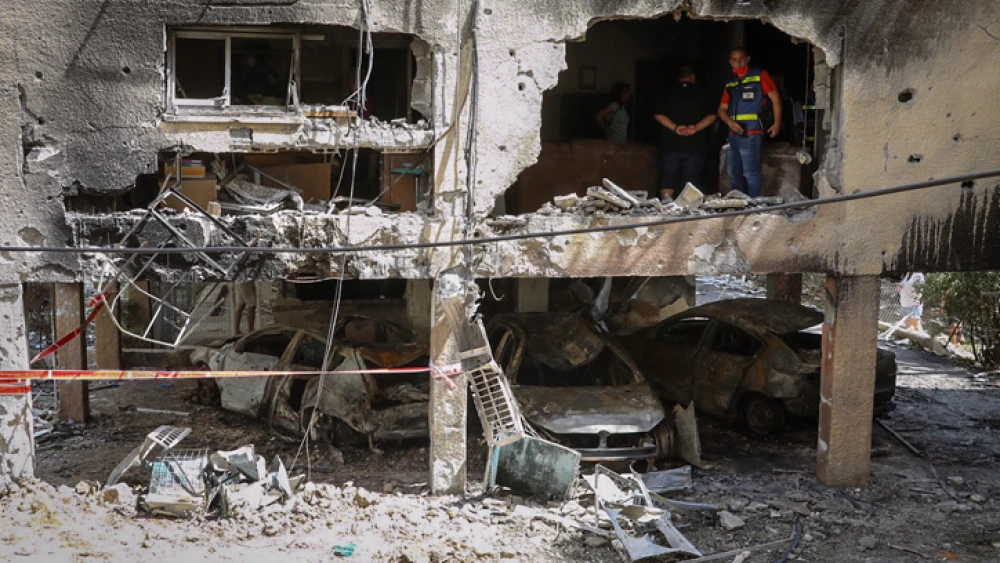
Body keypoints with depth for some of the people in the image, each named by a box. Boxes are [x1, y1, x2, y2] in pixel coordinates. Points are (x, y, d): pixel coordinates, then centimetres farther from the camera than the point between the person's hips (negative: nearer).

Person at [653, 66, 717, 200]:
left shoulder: (668, 93, 6)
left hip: (671, 145, 0)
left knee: (668, 182, 4)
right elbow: (711, 116, -3)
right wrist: (696, 127, -9)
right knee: (690, 182, 4)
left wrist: (675, 128, -10)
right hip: (695, 147, 0)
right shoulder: (701, 94, 6)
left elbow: (658, 115, -5)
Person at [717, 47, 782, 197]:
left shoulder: (760, 75, 3)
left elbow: (775, 99, 1)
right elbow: (722, 109, 19)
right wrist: (729, 122, -2)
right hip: (734, 134, 7)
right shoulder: (731, 83, 19)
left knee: (750, 172, -11)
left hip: (752, 133, -6)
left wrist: (777, 123, -10)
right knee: (734, 173, 9)